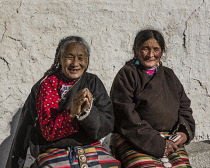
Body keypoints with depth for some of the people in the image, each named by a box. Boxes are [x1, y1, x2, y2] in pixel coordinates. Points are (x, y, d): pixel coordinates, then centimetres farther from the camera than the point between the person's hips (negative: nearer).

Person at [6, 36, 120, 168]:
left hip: (92, 149, 2)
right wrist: (72, 112, -21)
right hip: (55, 153, -2)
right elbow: (48, 131, -4)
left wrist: (87, 111, -19)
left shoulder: (93, 83, 9)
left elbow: (107, 126, -1)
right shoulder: (48, 84, 5)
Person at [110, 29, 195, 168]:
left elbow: (184, 107, 22)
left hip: (171, 141, 5)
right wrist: (156, 143, -12)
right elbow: (126, 116, -6)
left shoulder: (169, 75, 22)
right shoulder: (126, 75, 4)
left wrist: (185, 132, 1)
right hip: (135, 143, -4)